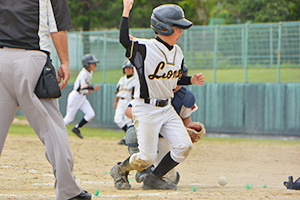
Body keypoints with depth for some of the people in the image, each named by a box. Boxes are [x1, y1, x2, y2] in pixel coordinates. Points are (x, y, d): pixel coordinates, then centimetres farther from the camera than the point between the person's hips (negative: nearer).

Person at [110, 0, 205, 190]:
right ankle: (120, 170, 22)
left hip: (167, 108, 7)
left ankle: (154, 179, 8)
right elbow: (124, 39, -30)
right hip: (145, 109, -7)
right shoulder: (144, 48, -15)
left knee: (184, 146, -10)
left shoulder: (177, 52, 8)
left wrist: (192, 80, 3)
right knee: (146, 158, -10)